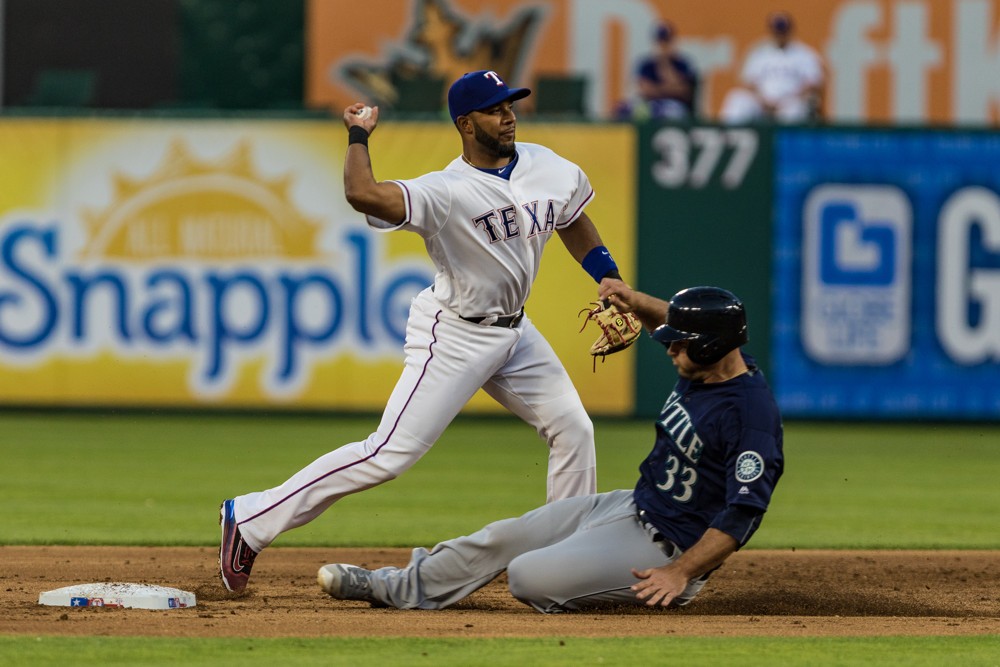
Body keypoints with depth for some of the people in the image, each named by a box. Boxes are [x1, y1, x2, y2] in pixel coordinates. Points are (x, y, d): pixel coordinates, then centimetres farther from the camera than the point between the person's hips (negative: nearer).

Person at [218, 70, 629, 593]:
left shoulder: (548, 168, -3)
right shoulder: (447, 191, -25)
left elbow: (574, 222, 19)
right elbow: (363, 195, -42)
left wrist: (609, 277, 6)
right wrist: (357, 136, -26)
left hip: (513, 333, 8)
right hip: (453, 336, -8)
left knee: (573, 430, 6)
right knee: (390, 454, -13)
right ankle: (250, 519, -7)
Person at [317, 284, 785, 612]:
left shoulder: (751, 411, -27)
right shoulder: (702, 368, 2)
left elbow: (743, 513, -29)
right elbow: (673, 322, 27)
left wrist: (681, 574, -31)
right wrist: (637, 304, 7)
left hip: (667, 547, -10)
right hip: (632, 506, 10)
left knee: (530, 577, -19)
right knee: (502, 538, 11)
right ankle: (399, 588, 26)